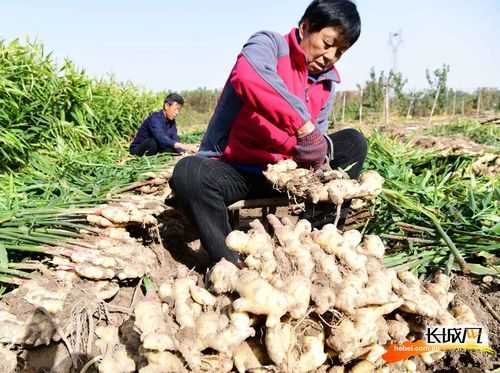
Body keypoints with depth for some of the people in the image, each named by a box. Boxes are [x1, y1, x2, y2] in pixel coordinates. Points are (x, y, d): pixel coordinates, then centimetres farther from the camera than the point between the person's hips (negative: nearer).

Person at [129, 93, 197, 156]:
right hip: (138, 150, -7)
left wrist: (183, 152, -32)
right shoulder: (155, 117, -24)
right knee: (153, 142, -35)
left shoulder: (172, 121, -1)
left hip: (155, 149, 7)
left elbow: (175, 140, -11)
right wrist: (182, 146, -55)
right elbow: (161, 137, -41)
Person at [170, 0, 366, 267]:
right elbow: (248, 77, -36)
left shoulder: (327, 82, 8)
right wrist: (303, 125, -42)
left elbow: (317, 135, 5)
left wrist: (319, 148, -20)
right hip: (233, 169, -6)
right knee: (189, 174, -37)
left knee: (353, 142, 0)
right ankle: (230, 262, -22)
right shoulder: (269, 44, -11)